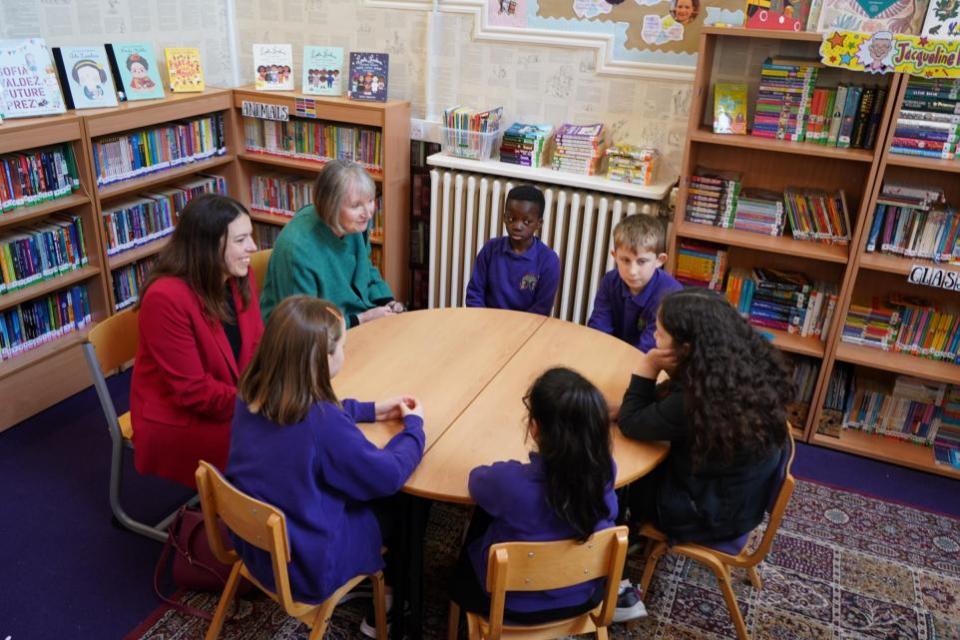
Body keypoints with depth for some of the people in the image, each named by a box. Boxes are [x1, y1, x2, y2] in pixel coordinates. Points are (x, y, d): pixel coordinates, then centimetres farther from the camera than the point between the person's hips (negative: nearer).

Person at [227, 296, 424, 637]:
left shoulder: (251, 394, -10)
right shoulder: (325, 424, -32)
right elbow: (388, 476, -18)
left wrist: (370, 410, 10)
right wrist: (414, 425, -1)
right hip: (306, 566, -7)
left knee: (376, 501, 22)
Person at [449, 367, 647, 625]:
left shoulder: (511, 481, -37)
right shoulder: (605, 469, -25)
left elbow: (476, 480, -11)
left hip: (513, 604, -2)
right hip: (583, 596, 2)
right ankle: (609, 597, 31)